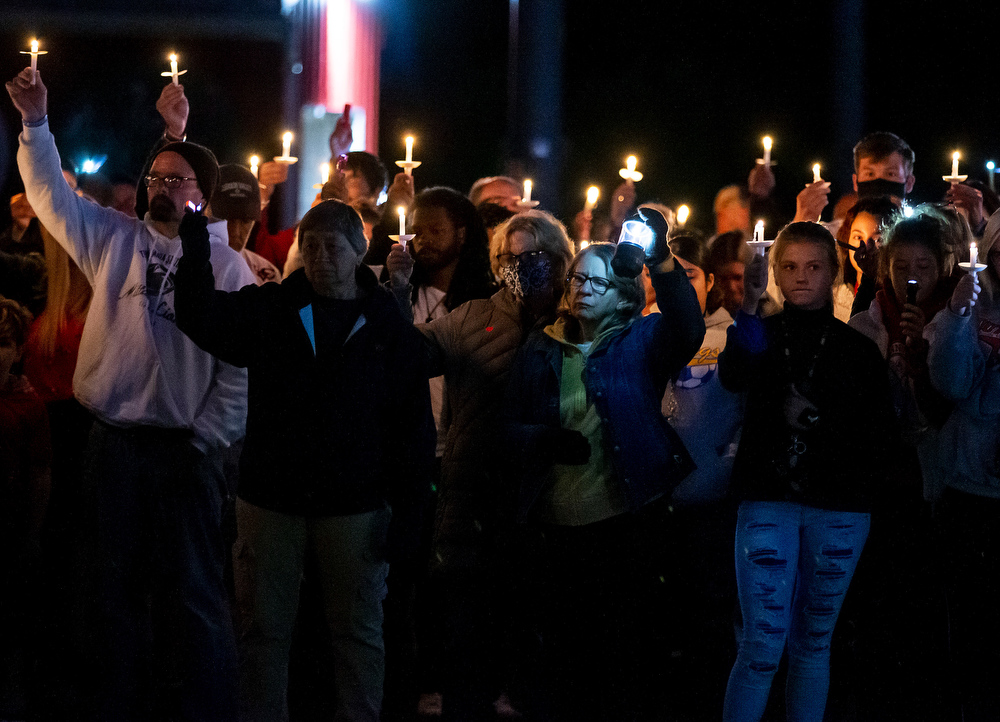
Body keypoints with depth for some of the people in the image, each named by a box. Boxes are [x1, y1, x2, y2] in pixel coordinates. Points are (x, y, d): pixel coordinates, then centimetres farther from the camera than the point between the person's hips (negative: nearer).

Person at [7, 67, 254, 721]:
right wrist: (36, 124, -10)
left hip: (184, 447, -3)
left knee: (194, 589, 5)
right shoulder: (115, 239, 6)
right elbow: (52, 194, 1)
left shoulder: (228, 265, -2)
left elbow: (241, 364, -4)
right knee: (110, 586, 10)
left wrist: (210, 438, -9)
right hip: (114, 441, 3)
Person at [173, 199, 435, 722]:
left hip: (356, 506, -1)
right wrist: (196, 255, -22)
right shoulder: (269, 310, 4)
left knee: (359, 631, 8)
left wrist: (407, 509, -5)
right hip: (271, 499, 1)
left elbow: (414, 424, -1)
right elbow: (204, 320, -8)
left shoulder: (389, 327, -1)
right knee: (264, 629, 9)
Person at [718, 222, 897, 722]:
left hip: (838, 509, 2)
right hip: (769, 500, -2)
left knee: (814, 641, 10)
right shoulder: (761, 333, 5)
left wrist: (817, 419, -5)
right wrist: (749, 303, -34)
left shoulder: (857, 348, 9)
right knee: (762, 647, -8)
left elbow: (880, 428, 7)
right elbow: (733, 376, -21)